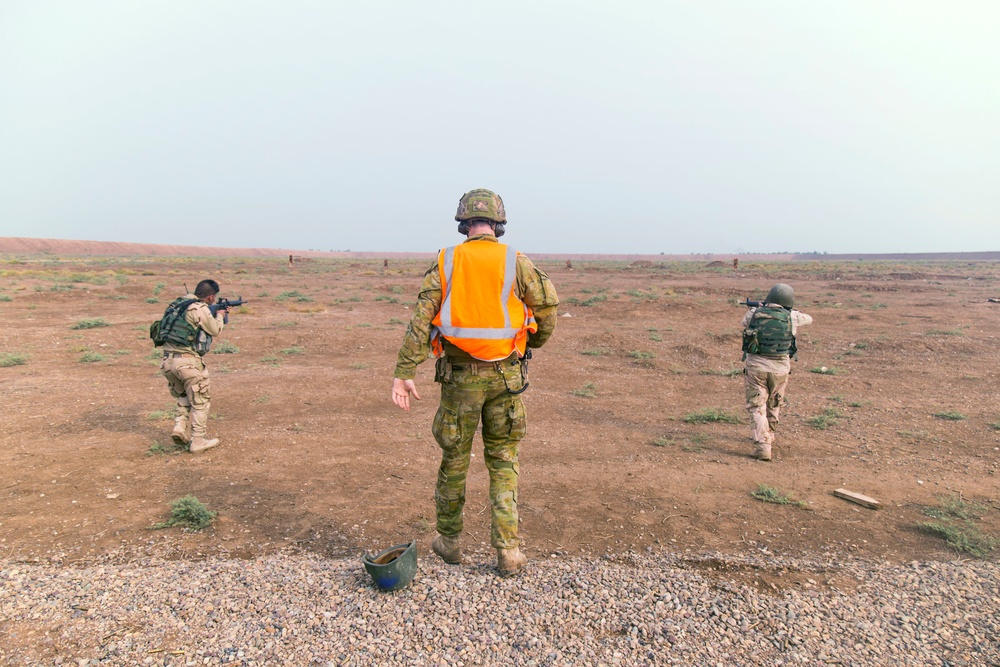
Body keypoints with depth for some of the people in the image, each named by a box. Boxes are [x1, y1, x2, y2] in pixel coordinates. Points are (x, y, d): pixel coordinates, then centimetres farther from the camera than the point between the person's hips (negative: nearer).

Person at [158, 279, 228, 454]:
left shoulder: (178, 303, 12)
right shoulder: (200, 309, -12)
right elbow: (215, 331, 0)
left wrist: (212, 314, 26)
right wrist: (219, 316, 19)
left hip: (168, 359, 8)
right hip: (188, 361, -8)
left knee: (183, 397, 27)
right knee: (200, 402, 7)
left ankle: (180, 429, 15)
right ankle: (197, 441, 10)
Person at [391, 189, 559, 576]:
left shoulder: (445, 262, -2)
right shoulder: (515, 262, -4)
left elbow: (421, 320, -10)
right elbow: (547, 310, -2)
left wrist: (404, 374, -11)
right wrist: (533, 343, 19)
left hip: (459, 376, 0)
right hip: (505, 376, 0)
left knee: (454, 458, 16)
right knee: (503, 462, 14)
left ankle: (449, 541, 33)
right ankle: (508, 551, 9)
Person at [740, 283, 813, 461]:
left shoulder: (754, 314, -7)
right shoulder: (791, 317, -7)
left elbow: (745, 321, 16)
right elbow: (809, 319, 14)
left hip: (756, 367, -1)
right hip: (780, 368, 1)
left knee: (757, 407, 3)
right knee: (774, 406, 22)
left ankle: (762, 446, -8)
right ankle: (769, 437, 39)